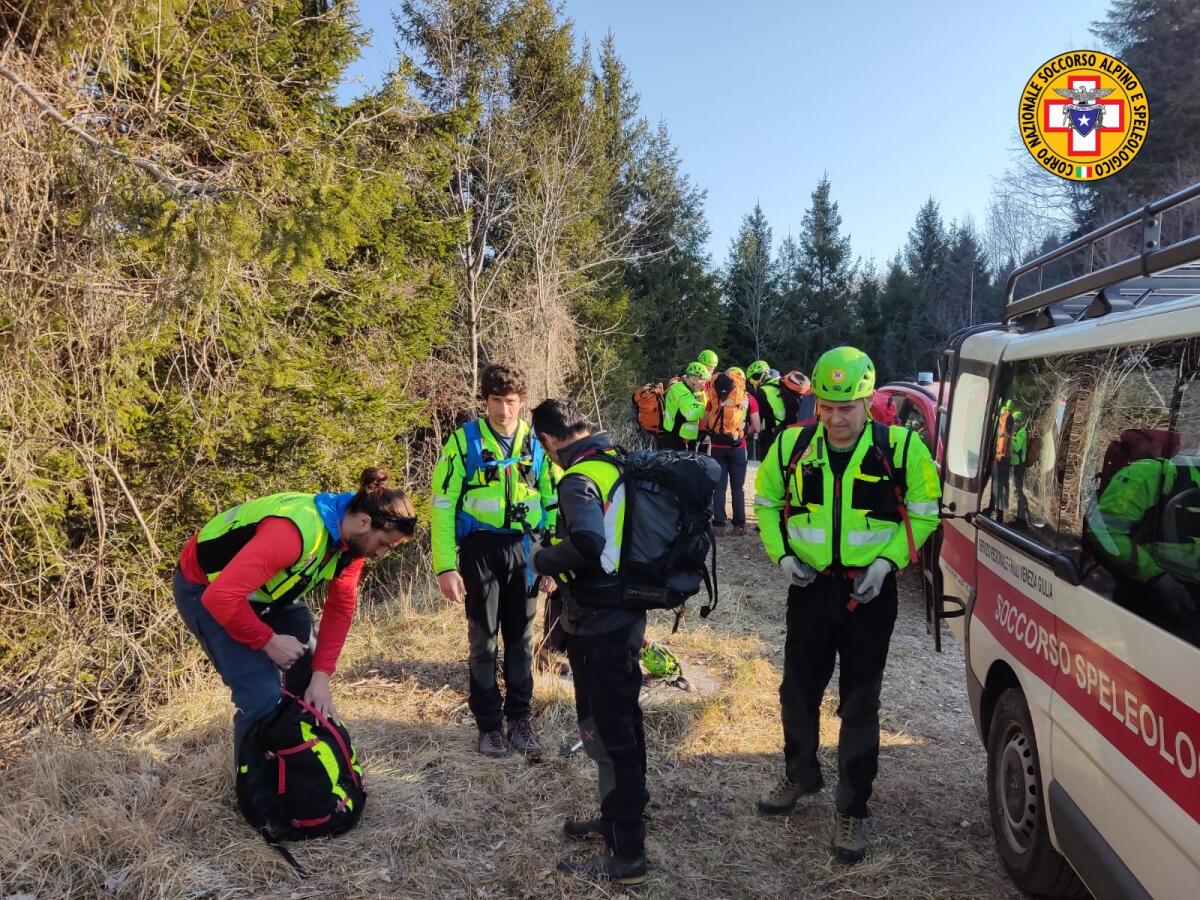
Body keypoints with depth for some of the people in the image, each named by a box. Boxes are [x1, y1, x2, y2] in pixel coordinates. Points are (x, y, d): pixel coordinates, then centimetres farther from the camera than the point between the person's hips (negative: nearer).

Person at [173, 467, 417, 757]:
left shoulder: (353, 537, -12)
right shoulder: (294, 531, -39)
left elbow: (341, 607, -6)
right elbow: (221, 597, -40)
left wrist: (321, 675, -13)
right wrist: (269, 641, -27)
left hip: (268, 590, 8)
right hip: (206, 589, -8)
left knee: (309, 679, 4)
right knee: (262, 694, -16)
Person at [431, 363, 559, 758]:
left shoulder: (537, 443, 3)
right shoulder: (465, 440, -6)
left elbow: (552, 502, 10)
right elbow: (443, 504, -6)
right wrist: (445, 566, -10)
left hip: (524, 549, 3)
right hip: (482, 549, -2)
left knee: (520, 639, 11)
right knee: (483, 639, 7)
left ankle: (519, 718, 24)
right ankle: (489, 724, 20)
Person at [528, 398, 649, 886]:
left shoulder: (580, 479, -20)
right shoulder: (621, 463, 6)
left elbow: (586, 545, -36)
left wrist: (543, 558, -17)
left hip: (597, 622, -9)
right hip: (626, 611, 9)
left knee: (604, 731, 1)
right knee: (623, 719, 20)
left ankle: (626, 853, 12)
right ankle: (620, 817, 36)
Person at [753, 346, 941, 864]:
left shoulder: (900, 448, -10)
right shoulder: (792, 446, -3)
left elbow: (925, 511, 0)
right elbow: (766, 502, 10)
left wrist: (888, 559, -13)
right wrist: (781, 553, -4)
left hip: (870, 593, -2)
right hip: (810, 588, 3)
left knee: (860, 705, 6)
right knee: (798, 691, 15)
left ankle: (851, 810, 23)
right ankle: (800, 775, 41)